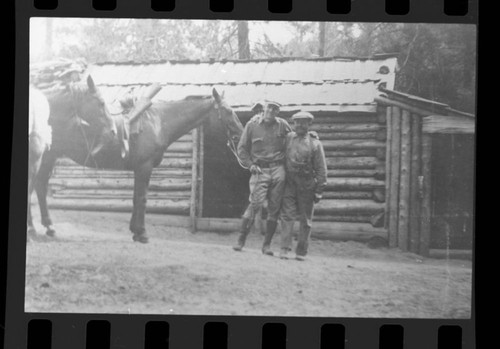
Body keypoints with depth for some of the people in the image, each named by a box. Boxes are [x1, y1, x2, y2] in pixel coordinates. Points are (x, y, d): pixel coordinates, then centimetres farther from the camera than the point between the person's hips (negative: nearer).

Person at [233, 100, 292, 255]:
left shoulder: (282, 125, 7)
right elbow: (242, 148, 7)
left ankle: (267, 244, 10)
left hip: (278, 170, 2)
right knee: (255, 204, -13)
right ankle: (241, 240, -4)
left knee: (274, 208, 2)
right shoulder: (252, 125, 2)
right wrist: (250, 165, -2)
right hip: (260, 170, -2)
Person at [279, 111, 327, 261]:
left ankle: (301, 252, 14)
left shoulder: (315, 144, -2)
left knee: (305, 219, 5)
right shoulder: (288, 138, 4)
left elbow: (321, 169, -1)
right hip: (289, 183, 1)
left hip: (307, 185, -1)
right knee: (287, 215, -7)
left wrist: (319, 191, -5)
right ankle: (284, 248, -6)